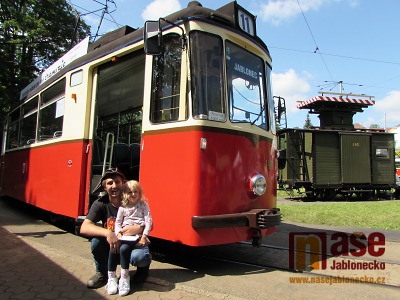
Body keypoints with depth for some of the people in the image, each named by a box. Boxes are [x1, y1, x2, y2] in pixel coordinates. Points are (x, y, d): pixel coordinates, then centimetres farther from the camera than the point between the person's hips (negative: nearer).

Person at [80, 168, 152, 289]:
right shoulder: (100, 203, -13)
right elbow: (84, 228, -24)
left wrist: (139, 228, -32)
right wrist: (107, 233, -40)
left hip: (133, 243, -2)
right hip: (110, 245, 2)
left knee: (139, 257, -34)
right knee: (96, 239, -28)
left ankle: (144, 266, 7)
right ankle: (102, 272, 1)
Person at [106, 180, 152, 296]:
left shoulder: (143, 205, 3)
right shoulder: (123, 207, 11)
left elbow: (148, 221, -3)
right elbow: (118, 222, 13)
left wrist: (144, 236, -13)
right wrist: (118, 232, -6)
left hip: (137, 235, -3)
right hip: (124, 235, 4)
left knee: (124, 249, -28)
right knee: (113, 250, -22)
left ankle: (124, 278, -11)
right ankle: (112, 278, -4)